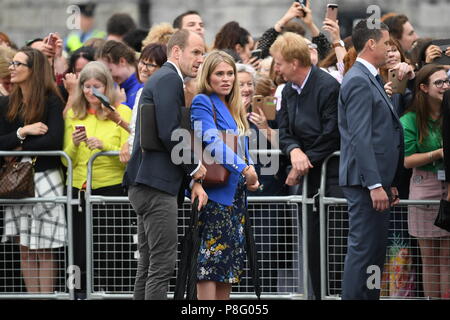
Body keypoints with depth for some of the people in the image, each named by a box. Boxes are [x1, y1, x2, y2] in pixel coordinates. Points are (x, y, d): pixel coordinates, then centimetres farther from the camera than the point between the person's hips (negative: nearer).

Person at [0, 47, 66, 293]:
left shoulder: (51, 102, -5)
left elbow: (54, 141, -16)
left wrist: (21, 148, -7)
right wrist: (22, 132, -13)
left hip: (45, 179, -5)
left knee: (43, 250, -3)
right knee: (25, 249, 4)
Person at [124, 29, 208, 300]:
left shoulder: (162, 79, 23)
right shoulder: (169, 79, -10)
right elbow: (169, 134, -20)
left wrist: (194, 181, 13)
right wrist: (194, 167, -5)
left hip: (147, 185, 11)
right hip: (157, 186, -11)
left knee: (149, 265, 11)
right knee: (163, 264, -12)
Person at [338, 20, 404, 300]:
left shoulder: (371, 80, 19)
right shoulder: (359, 81, -13)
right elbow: (360, 138, -20)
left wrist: (390, 183, 20)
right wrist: (375, 185, -23)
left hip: (378, 179, 10)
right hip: (365, 180, -10)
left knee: (374, 251, 12)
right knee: (363, 249, -10)